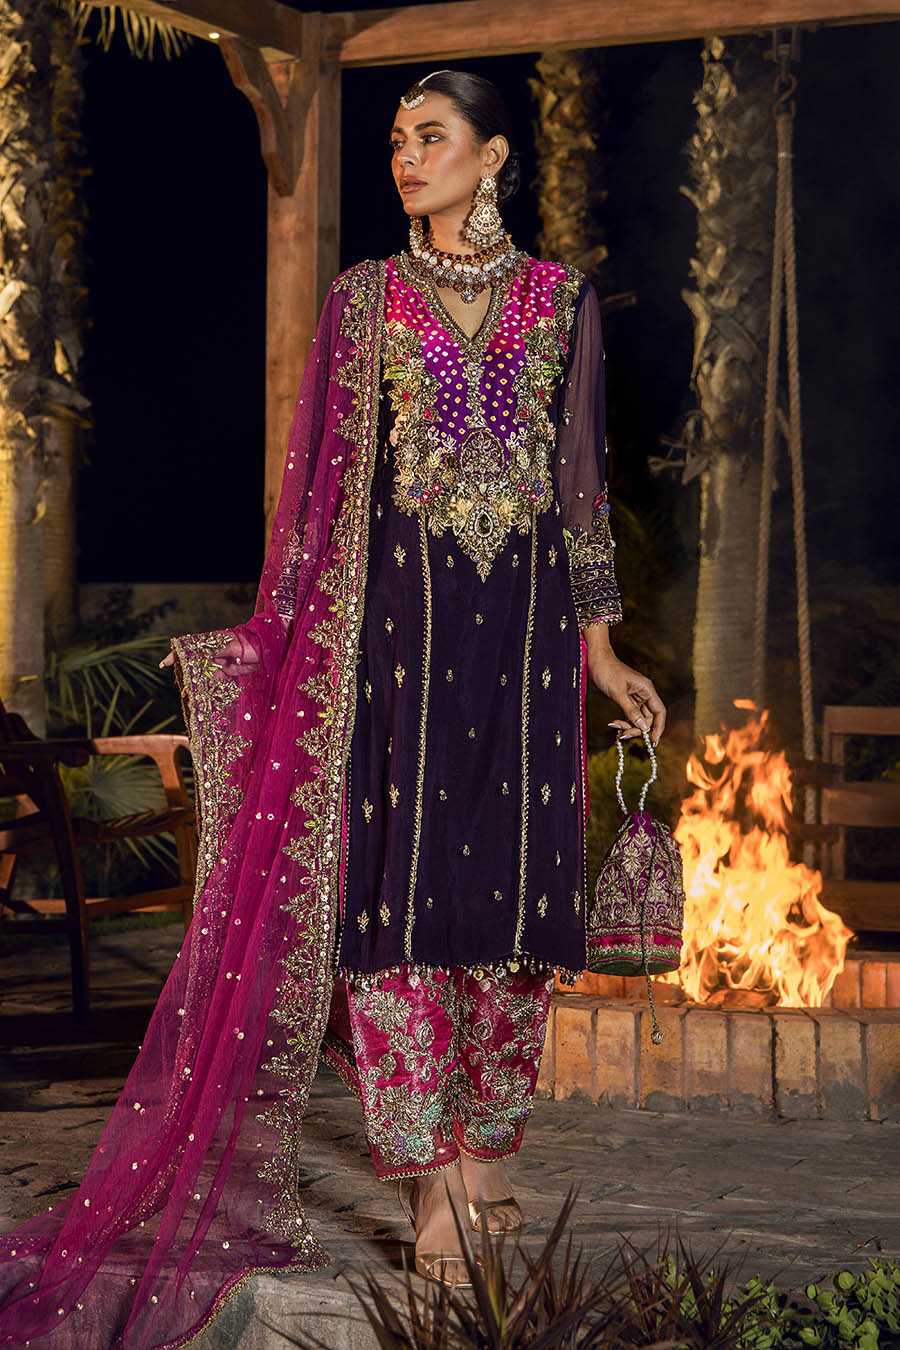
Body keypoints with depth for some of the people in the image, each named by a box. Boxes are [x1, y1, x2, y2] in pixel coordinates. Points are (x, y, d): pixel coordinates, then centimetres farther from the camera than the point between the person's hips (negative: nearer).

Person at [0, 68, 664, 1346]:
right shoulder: (364, 297, 8)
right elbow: (331, 481, 6)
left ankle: (488, 1145, 20)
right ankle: (424, 1173, 1)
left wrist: (600, 648, 8)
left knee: (515, 879, 2)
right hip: (398, 611, -1)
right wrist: (300, 643, -1)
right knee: (396, 877, -6)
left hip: (523, 617, 1)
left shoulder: (562, 300, 9)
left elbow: (582, 481, 11)